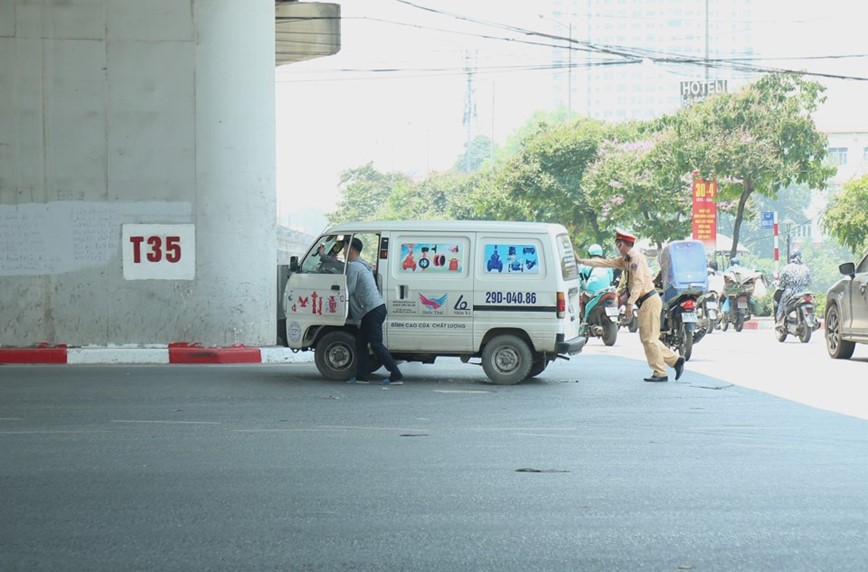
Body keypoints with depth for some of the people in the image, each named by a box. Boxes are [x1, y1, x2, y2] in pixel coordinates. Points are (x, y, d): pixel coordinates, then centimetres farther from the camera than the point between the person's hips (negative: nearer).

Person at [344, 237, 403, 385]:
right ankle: (361, 376, 12)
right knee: (360, 342, 12)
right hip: (376, 308, 10)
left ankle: (396, 375, -12)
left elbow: (349, 290, -12)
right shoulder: (363, 265, 23)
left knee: (376, 345, -10)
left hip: (373, 310, -10)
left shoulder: (353, 266, -9)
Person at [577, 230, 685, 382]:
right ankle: (675, 360, 13)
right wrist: (582, 261, 17)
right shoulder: (625, 259, 15)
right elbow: (606, 263, 19)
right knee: (646, 338, 11)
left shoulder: (636, 258, -14)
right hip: (646, 302, 10)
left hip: (649, 301, -10)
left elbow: (639, 282, -21)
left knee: (649, 338, -8)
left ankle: (660, 373, -6)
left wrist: (630, 304, -25)